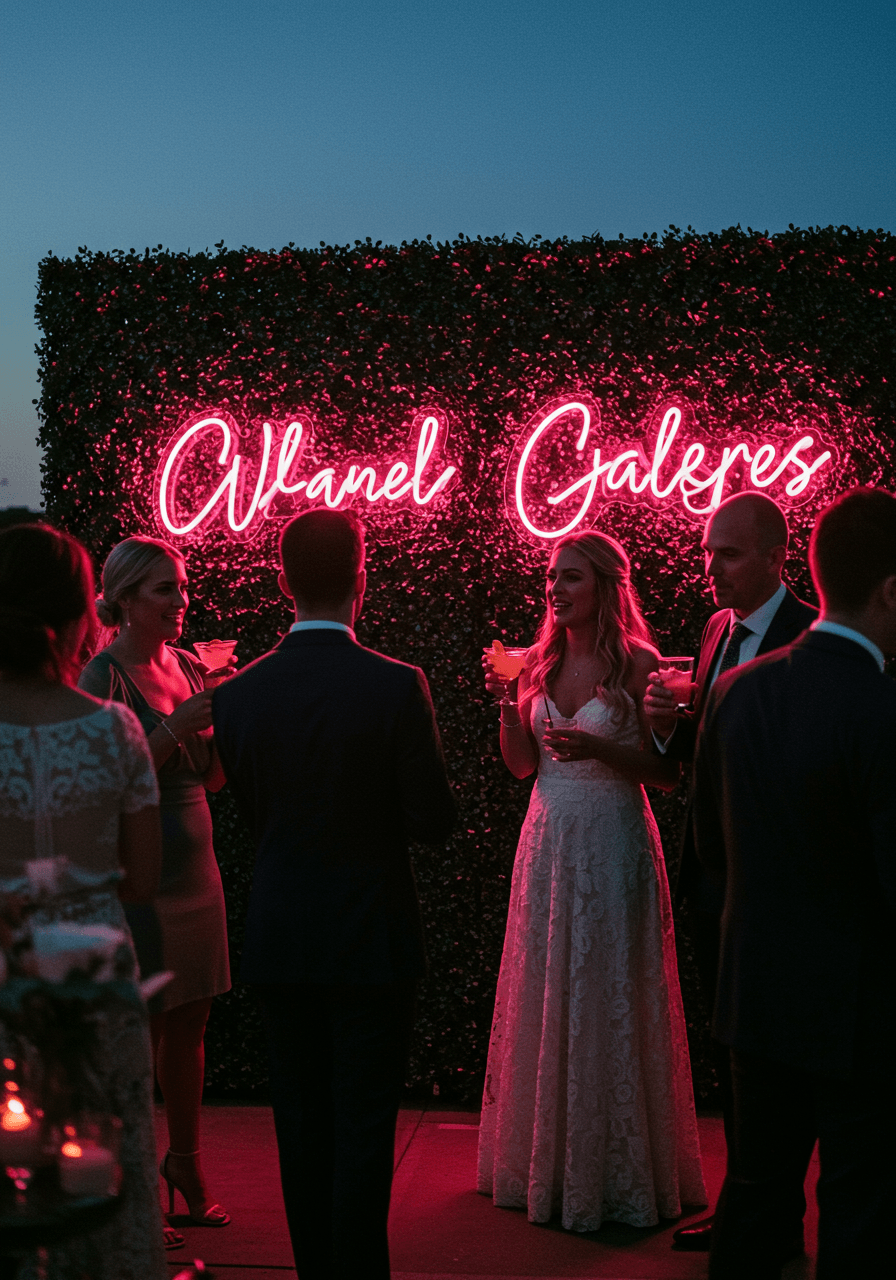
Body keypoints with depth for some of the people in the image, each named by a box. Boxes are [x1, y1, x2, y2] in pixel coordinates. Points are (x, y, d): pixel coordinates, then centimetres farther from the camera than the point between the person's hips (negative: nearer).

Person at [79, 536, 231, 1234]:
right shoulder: (104, 674, -10)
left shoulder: (189, 668, 11)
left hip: (196, 865, 7)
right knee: (143, 1028, -1)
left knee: (190, 1022, 13)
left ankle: (185, 1160, 28)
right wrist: (173, 730, -22)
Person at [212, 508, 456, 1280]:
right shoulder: (396, 687, -16)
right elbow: (434, 822, -11)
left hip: (279, 937, 3)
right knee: (364, 1123, 6)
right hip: (371, 935, -3)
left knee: (301, 1121, 15)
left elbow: (252, 811, 5)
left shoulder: (238, 694, -6)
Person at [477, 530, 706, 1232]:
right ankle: (544, 1165, 25)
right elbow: (521, 763, 8)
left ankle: (616, 1174, 16)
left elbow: (669, 772, -9)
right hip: (549, 843, 5)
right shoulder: (540, 663, 7)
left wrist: (600, 748, -22)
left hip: (614, 845, -5)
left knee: (608, 1000, 1)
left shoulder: (638, 664, -8)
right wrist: (507, 699, -6)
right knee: (543, 998, 10)